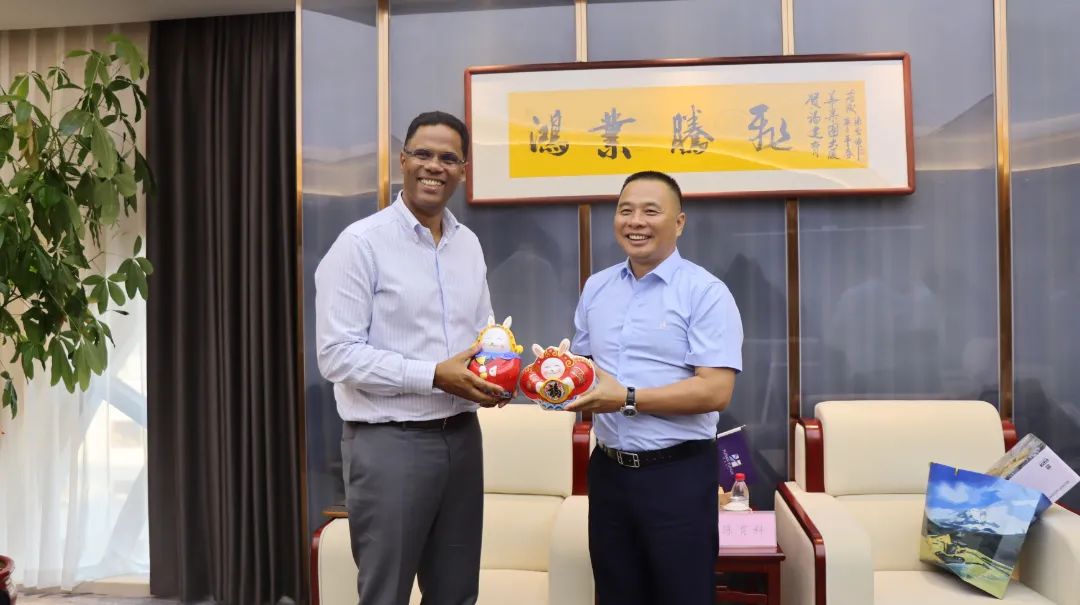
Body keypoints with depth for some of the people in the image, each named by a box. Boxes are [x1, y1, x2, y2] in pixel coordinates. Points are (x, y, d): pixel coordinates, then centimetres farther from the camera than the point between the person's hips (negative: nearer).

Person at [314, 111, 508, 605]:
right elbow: (337, 354, -17)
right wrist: (435, 375, -21)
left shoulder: (469, 243, 9)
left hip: (462, 435, 6)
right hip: (389, 442, -6)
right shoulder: (361, 242, -11)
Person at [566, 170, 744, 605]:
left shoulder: (706, 292, -11)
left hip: (678, 474, -5)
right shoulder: (596, 288, 8)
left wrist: (628, 399, -24)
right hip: (608, 470, 6)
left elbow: (715, 391, -19)